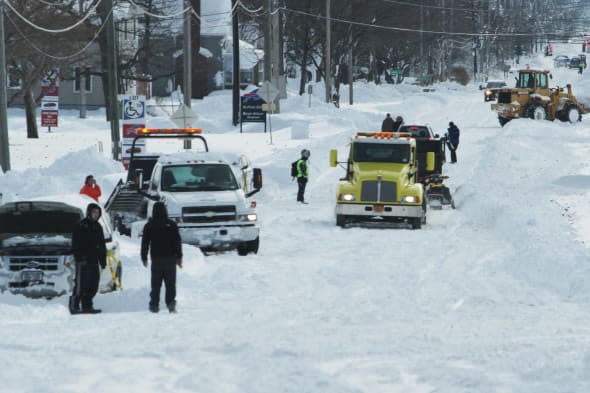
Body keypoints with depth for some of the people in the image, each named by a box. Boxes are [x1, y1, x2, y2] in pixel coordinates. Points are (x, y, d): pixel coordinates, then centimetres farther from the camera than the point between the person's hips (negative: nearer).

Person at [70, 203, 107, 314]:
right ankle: (74, 306, -7)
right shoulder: (81, 226, -4)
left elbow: (102, 245, 23)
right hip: (83, 260, -7)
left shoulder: (97, 227, 18)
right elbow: (76, 245, -10)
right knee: (81, 284, -11)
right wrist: (79, 257, -18)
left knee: (93, 286, 6)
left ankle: (87, 306, 13)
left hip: (94, 260, 7)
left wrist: (103, 259, 16)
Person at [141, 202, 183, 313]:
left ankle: (154, 305, 3)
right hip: (170, 259, 0)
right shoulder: (172, 225, 1)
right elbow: (177, 242, 2)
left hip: (156, 259, 0)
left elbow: (145, 243, 3)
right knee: (170, 284, 3)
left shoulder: (149, 226, 1)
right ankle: (171, 303, -9)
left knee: (155, 284, 6)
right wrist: (179, 257, 6)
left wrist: (144, 258, 11)